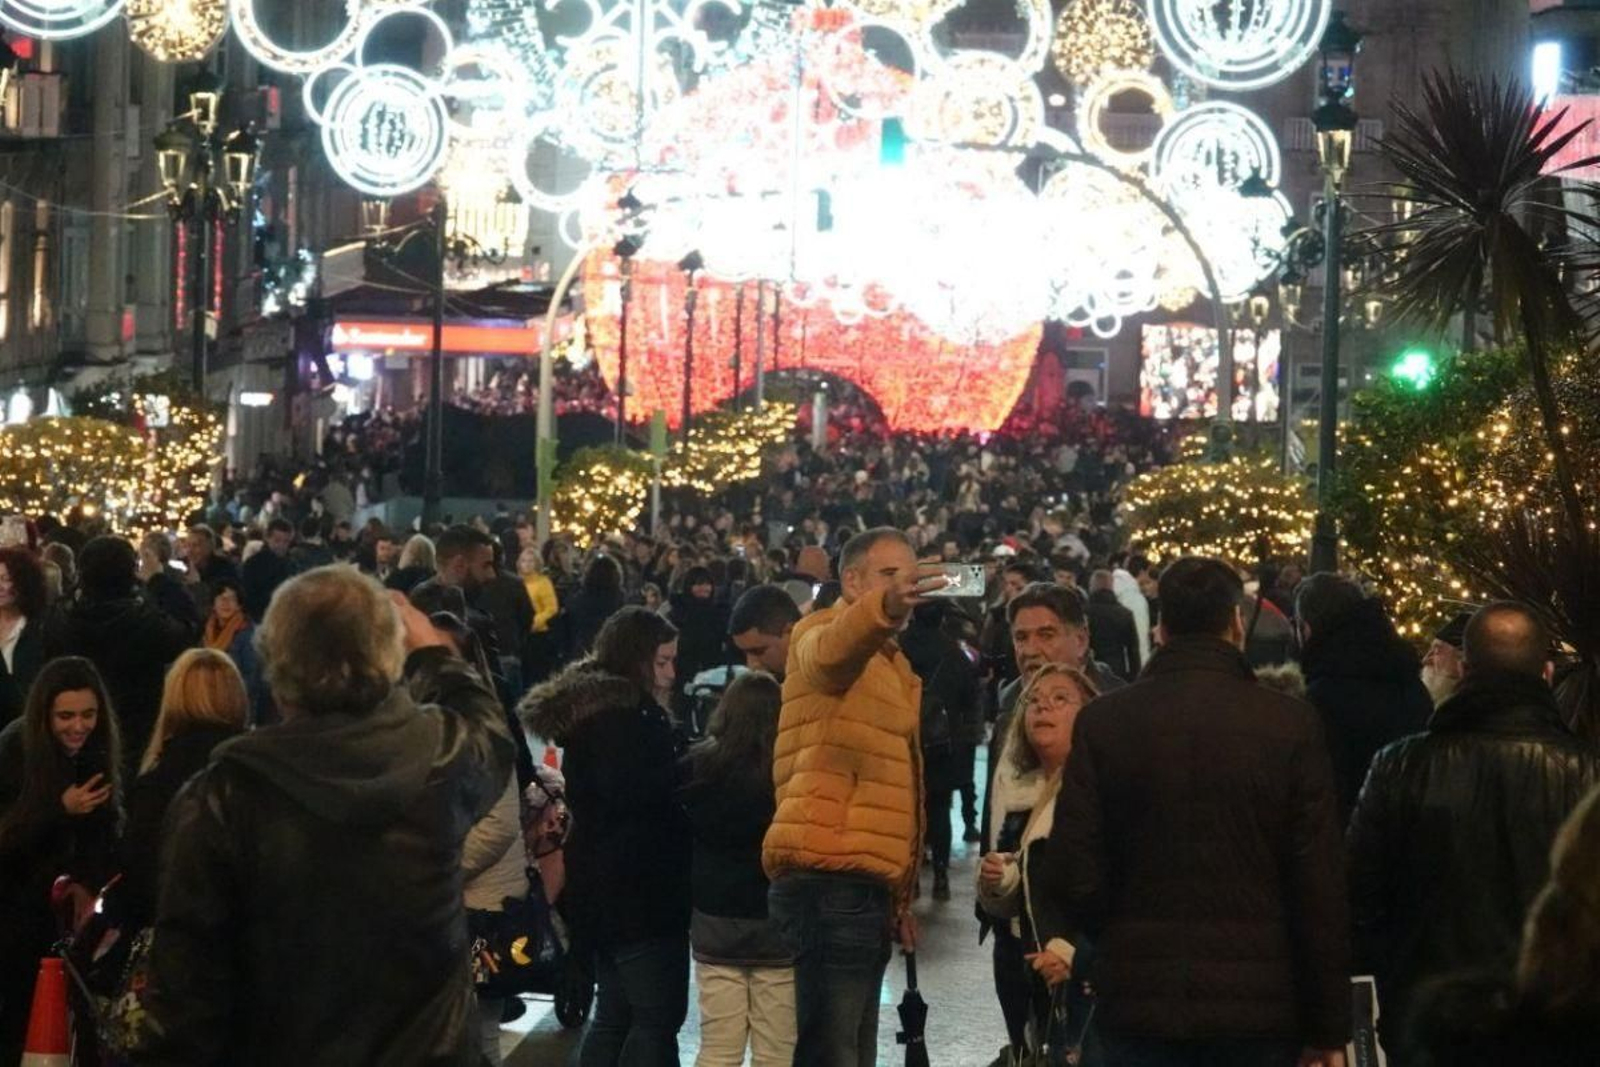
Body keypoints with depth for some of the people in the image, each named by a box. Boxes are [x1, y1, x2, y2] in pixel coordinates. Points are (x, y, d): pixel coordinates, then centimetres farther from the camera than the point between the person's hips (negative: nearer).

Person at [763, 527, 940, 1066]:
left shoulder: (893, 663, 25)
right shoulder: (821, 633, -3)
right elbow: (832, 651, -31)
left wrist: (901, 895, 26)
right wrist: (885, 608, -52)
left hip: (866, 885, 10)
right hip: (829, 882, -10)